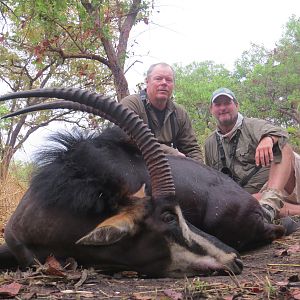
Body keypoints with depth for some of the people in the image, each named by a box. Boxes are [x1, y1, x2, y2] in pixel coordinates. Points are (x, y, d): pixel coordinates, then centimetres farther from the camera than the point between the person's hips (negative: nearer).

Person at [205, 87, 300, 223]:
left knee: (282, 148, -30)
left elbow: (278, 132, -20)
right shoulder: (210, 144, 18)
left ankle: (270, 202, -50)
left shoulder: (252, 125, 3)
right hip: (257, 194, 2)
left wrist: (268, 139, -45)